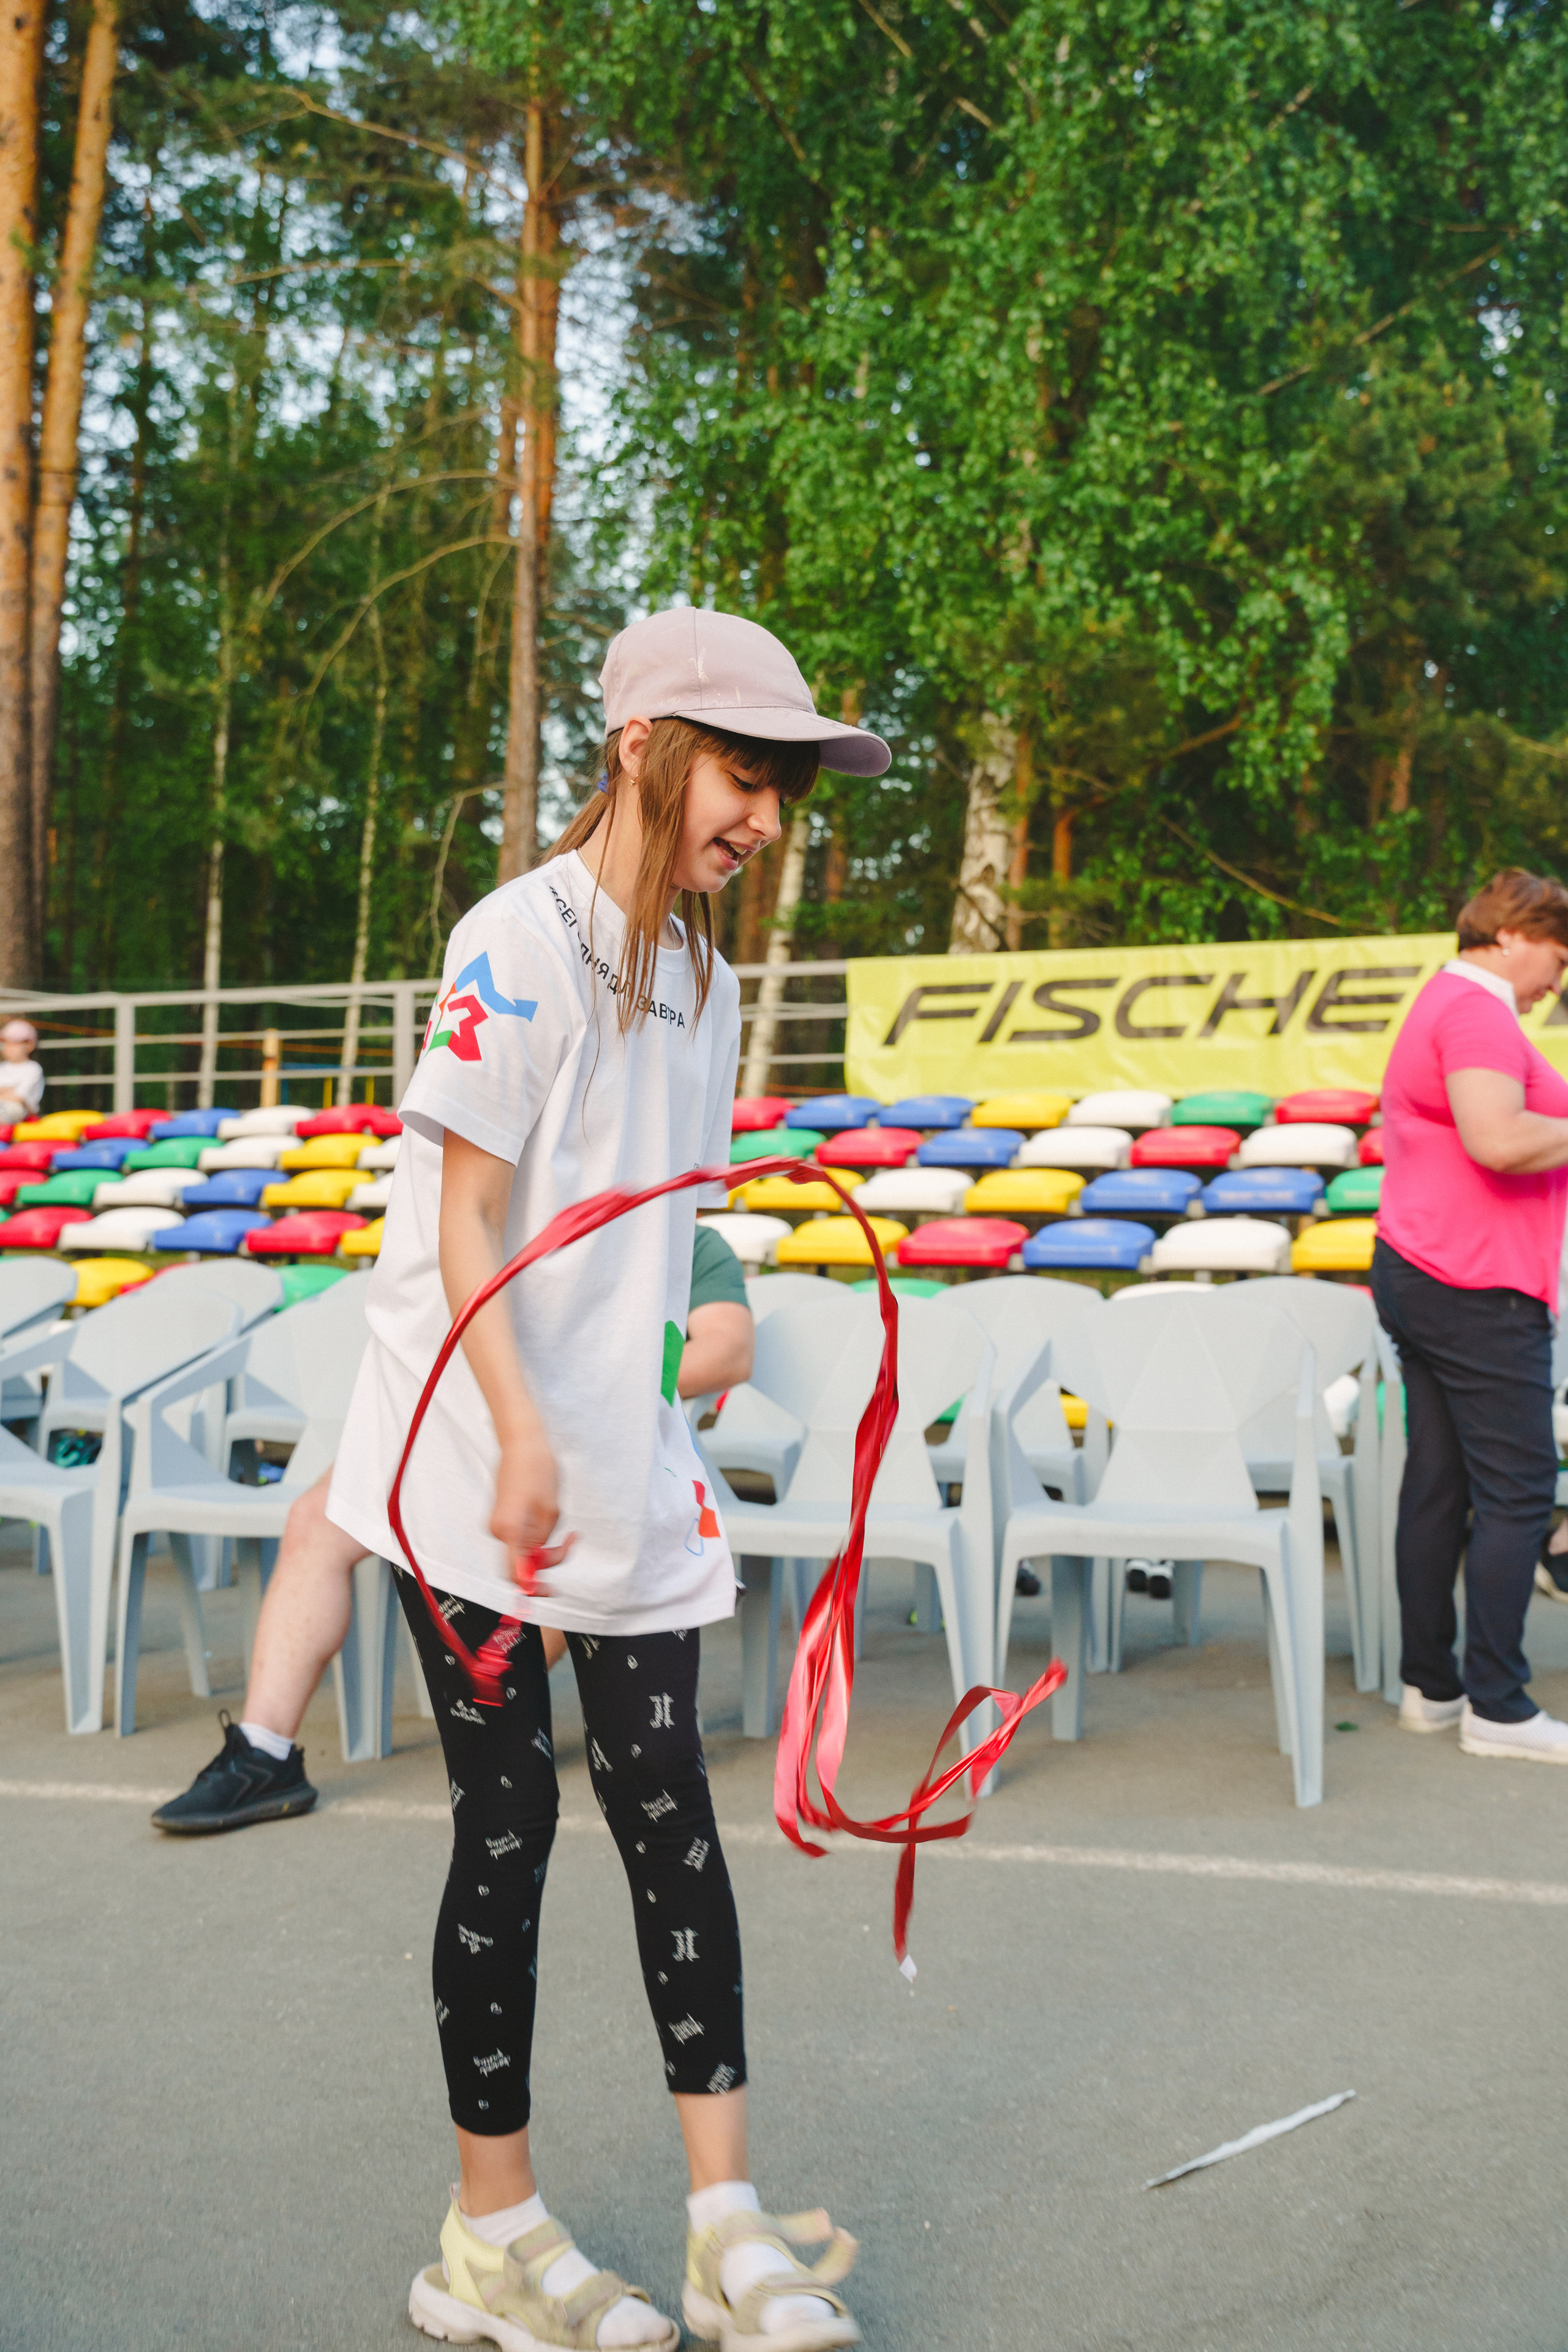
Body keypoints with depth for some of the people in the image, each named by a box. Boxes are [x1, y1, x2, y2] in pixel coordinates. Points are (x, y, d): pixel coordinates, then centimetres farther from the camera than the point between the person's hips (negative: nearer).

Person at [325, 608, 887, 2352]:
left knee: (667, 1809, 5)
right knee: (509, 1827, 2)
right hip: (479, 1466, -6)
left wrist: (702, 1332, 14)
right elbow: (464, 1223, -16)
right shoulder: (520, 943, -11)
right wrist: (522, 1439, -22)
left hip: (631, 1468, 7)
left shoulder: (702, 979, 12)